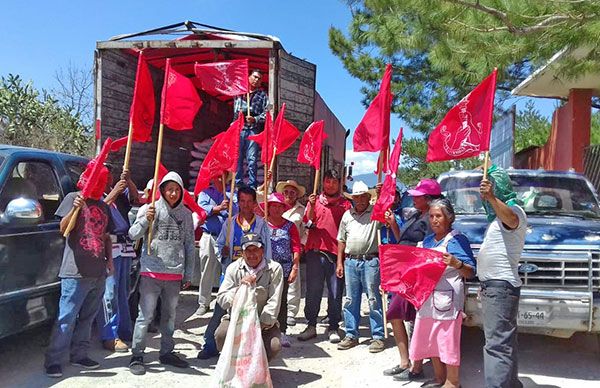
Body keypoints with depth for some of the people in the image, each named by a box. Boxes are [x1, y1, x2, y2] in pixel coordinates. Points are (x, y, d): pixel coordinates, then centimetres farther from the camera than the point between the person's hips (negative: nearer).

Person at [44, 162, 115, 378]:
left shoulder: (103, 207, 16)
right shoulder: (73, 198, -1)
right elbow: (63, 229, -9)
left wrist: (109, 259, 11)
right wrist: (74, 209, -25)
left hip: (98, 272, 6)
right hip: (76, 272, -6)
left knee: (87, 317, 13)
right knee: (66, 318, -4)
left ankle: (79, 355, 24)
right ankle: (53, 361, 5)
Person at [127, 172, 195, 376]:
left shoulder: (186, 214, 7)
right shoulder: (150, 209, -2)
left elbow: (189, 245, 10)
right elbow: (133, 235, -4)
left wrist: (188, 273, 10)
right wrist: (145, 220, -22)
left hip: (175, 273, 3)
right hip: (151, 271, -3)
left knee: (169, 316, 15)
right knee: (145, 315, -1)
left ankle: (167, 352, 28)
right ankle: (137, 356, 12)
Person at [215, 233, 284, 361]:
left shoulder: (275, 269, -8)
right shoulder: (233, 268, -3)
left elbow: (273, 304, -12)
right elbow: (221, 300, -9)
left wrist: (259, 326, -20)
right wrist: (239, 287, -26)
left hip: (264, 322, -1)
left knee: (274, 345, -26)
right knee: (221, 334, -27)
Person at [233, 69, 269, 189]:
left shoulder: (263, 95, 11)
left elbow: (266, 113, 2)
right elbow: (234, 111, 20)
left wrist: (255, 119, -11)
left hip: (254, 130, -2)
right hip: (239, 129, 2)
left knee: (252, 159, -6)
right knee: (237, 158, -1)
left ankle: (252, 186, -4)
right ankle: (238, 184, 4)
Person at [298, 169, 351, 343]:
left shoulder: (345, 204, 9)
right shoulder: (315, 200, 11)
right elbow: (308, 223, 1)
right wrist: (311, 206, -13)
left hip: (337, 252, 0)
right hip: (315, 251, 1)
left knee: (335, 292, 4)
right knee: (313, 291, 5)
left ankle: (333, 328, 15)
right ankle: (311, 325, 17)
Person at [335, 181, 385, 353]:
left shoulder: (375, 212, 1)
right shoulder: (347, 215, 13)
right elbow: (341, 240, 15)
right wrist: (340, 262, 10)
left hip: (370, 261, -4)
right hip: (350, 261, 4)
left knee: (374, 300, 1)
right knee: (350, 300, 10)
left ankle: (377, 337, 10)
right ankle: (351, 335, 20)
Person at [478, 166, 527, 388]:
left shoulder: (513, 210, -8)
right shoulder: (498, 216, 22)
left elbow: (512, 219, -36)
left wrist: (491, 198, -52)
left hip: (501, 286, -10)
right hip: (493, 286, 10)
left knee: (497, 344, -14)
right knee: (504, 342, 18)